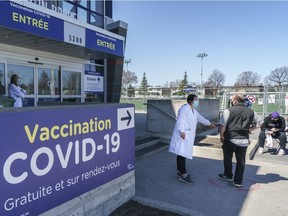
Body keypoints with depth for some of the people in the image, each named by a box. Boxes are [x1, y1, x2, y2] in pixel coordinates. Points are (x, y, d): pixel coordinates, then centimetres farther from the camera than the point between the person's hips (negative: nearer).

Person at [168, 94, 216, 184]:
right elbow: (180, 120, -20)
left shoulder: (193, 110, 21)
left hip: (188, 135, 10)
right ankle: (183, 175, -10)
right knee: (182, 153, -10)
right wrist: (182, 131, -29)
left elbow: (200, 118, 35)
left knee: (182, 153, 13)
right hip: (183, 134, -10)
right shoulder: (184, 108, -11)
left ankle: (180, 171, 22)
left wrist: (209, 123, 43)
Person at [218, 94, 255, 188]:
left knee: (227, 158, 17)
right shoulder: (250, 112, 6)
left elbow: (222, 125, -13)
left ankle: (228, 175, 33)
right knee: (241, 161, 12)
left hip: (230, 139, -3)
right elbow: (254, 125, 19)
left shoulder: (229, 110, -9)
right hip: (244, 140, 3)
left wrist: (221, 136, -1)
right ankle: (238, 181, 18)